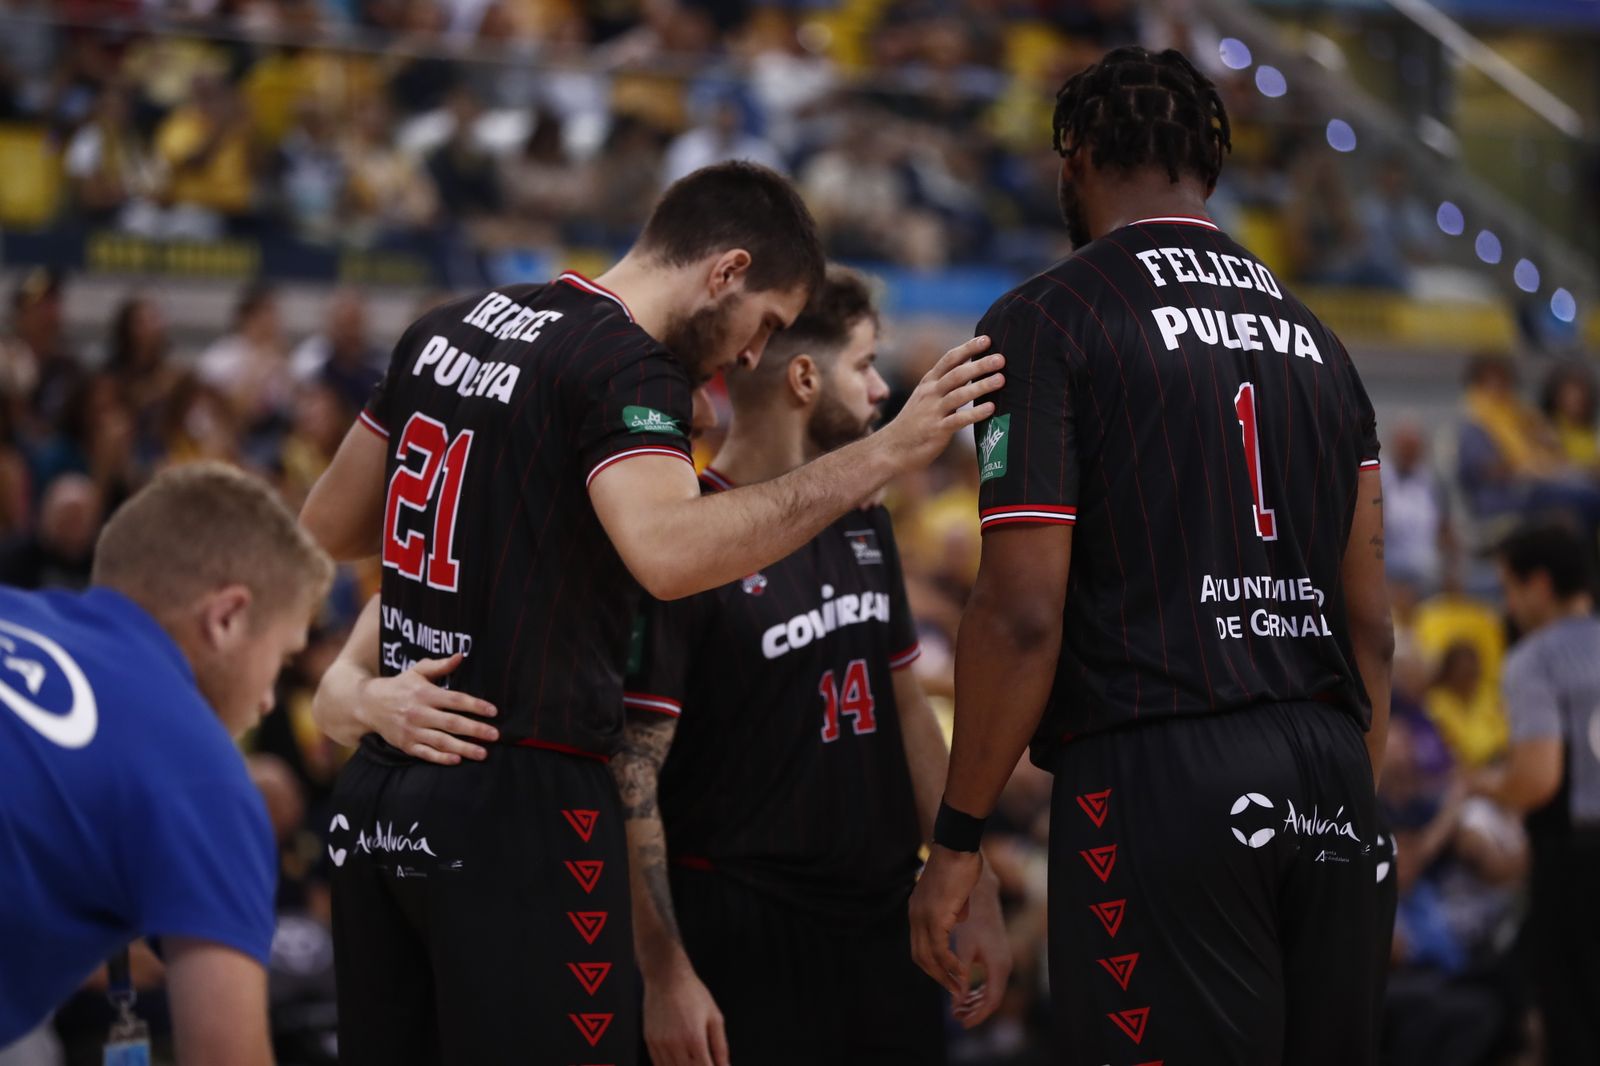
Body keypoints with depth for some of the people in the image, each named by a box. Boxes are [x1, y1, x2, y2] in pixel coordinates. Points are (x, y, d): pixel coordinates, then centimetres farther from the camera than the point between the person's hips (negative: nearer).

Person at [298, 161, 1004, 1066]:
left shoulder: (446, 330, 13)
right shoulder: (629, 368, -12)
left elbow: (328, 528, 21)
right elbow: (669, 555, -31)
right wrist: (879, 457, -28)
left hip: (381, 789, 8)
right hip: (514, 804, -8)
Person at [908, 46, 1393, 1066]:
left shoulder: (1045, 321, -1)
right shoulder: (1315, 340, 18)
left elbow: (1023, 616, -9)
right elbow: (1371, 622, 16)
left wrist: (959, 837, -3)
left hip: (1157, 778, -6)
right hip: (1328, 784, 6)